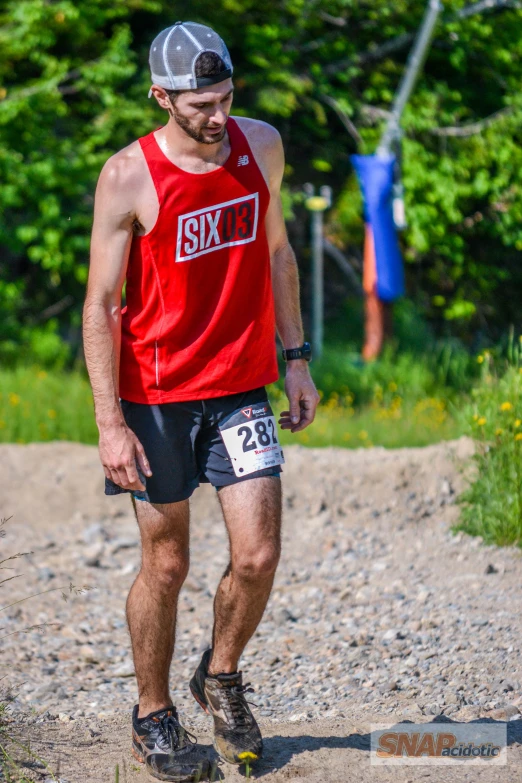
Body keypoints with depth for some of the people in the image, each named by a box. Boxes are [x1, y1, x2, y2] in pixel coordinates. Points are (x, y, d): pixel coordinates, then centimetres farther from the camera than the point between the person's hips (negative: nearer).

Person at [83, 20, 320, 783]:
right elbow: (101, 306, -10)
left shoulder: (261, 146, 1)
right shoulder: (128, 177, -13)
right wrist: (110, 423, -14)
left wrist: (295, 358, 11)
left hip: (242, 390, 3)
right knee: (166, 564, 5)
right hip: (156, 394, -3)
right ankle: (153, 716, 25)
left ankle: (221, 675, 24)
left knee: (258, 556, -4)